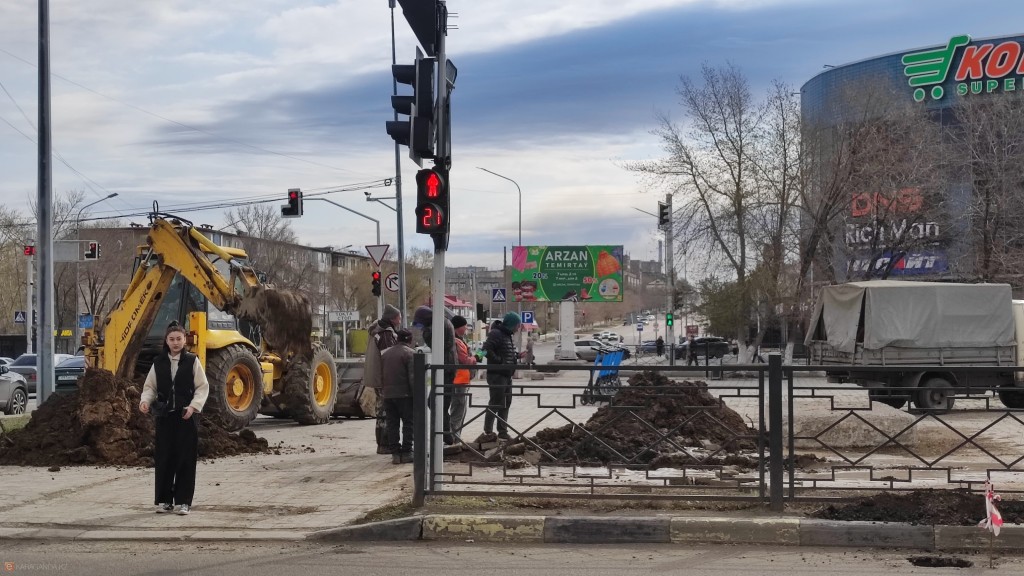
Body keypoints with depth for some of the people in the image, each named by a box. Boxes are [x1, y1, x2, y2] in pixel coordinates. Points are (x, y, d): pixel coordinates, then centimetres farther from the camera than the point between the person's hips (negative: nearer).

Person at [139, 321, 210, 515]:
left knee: (186, 459, -1)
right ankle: (164, 500, 13)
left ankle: (183, 501, 6)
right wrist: (145, 400, -8)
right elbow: (150, 386, 12)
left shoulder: (192, 361, 1)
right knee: (163, 459, 3)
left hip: (187, 416, -2)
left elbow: (203, 387, 1)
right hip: (164, 416, 2)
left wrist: (194, 405, -13)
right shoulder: (158, 363, 7)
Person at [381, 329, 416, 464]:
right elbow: (412, 377, -14)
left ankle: (395, 453, 6)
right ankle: (406, 453, -1)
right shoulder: (409, 353, -7)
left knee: (392, 424, 8)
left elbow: (381, 375, 17)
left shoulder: (385, 353, 14)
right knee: (408, 423, 1)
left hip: (388, 394, 6)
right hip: (404, 394, -6)